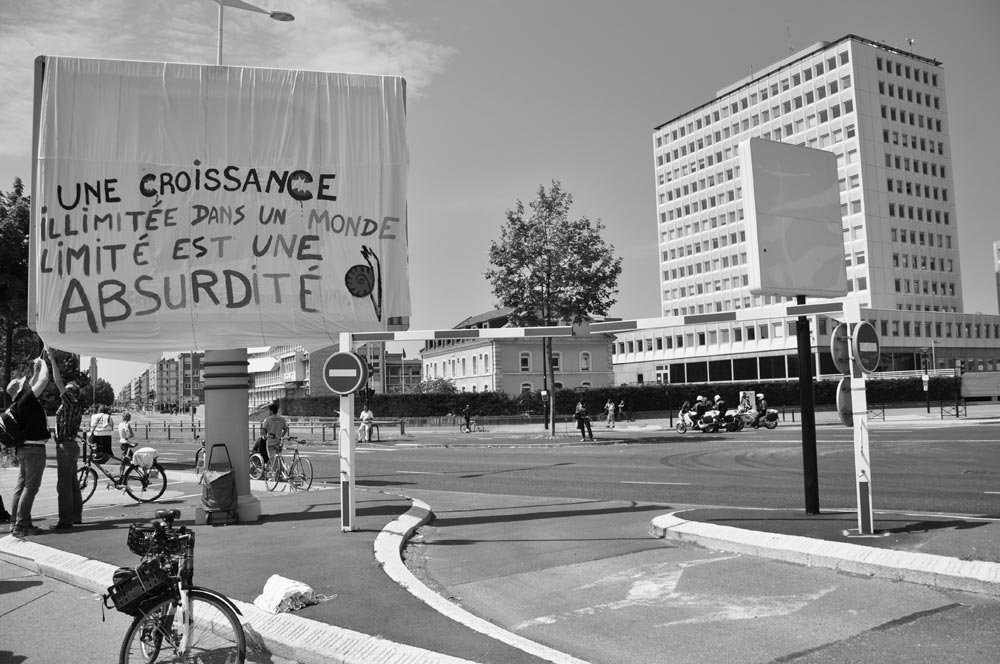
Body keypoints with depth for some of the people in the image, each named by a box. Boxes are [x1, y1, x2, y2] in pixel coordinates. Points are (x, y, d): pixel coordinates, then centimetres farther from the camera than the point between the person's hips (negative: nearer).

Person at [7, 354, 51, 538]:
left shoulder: (18, 402, 11)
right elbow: (44, 379, -13)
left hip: (25, 448, 9)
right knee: (31, 487, -8)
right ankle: (22, 526, -8)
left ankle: (16, 522, 16)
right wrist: (42, 363, 2)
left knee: (21, 485, 12)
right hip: (34, 448, -9)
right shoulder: (26, 399, -13)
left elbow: (33, 384, 29)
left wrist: (36, 370, 28)